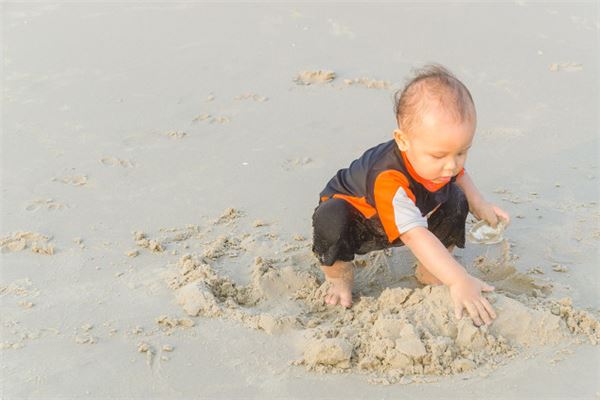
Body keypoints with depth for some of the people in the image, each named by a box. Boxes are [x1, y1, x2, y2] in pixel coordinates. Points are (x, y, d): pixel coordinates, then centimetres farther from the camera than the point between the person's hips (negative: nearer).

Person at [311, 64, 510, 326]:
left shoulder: (438, 154, -21)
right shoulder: (389, 180, -46)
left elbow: (458, 175, 7)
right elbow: (415, 236, -54)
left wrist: (478, 204, -9)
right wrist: (459, 281, -61)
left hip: (407, 217, 7)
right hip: (357, 218, -7)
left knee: (455, 200, -10)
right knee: (331, 219, -40)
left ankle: (427, 273, 5)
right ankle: (339, 277, -8)